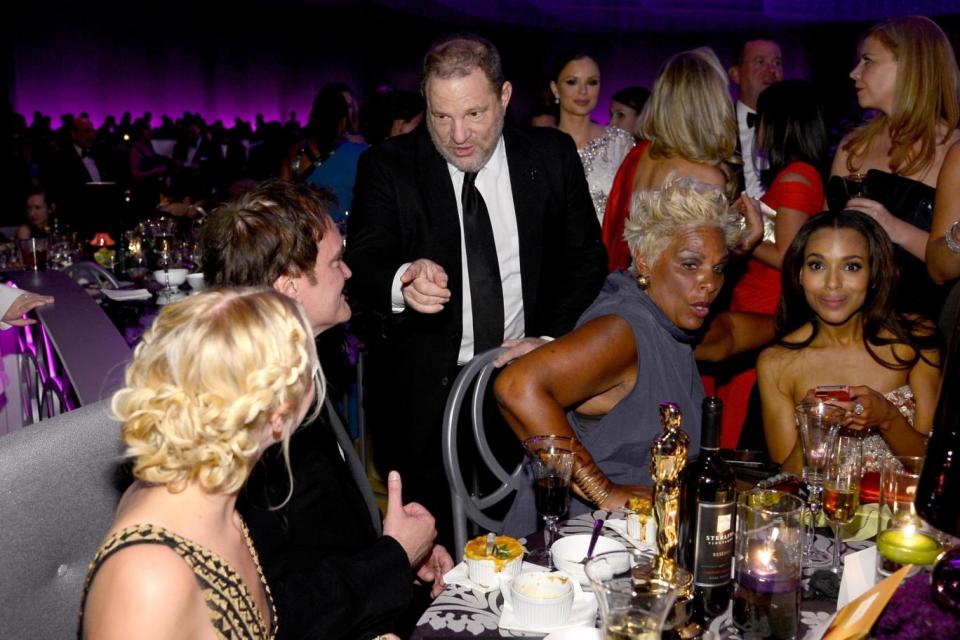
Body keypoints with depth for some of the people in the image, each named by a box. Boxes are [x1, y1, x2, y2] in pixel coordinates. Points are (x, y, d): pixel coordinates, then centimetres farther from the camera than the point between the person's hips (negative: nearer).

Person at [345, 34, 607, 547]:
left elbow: (585, 257, 8)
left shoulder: (552, 156, 2)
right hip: (424, 396, -1)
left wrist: (551, 339, -7)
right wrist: (402, 283, -37)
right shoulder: (388, 167, -4)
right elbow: (362, 268, -13)